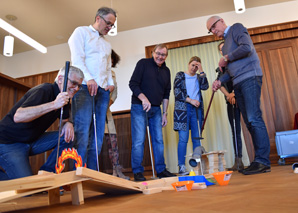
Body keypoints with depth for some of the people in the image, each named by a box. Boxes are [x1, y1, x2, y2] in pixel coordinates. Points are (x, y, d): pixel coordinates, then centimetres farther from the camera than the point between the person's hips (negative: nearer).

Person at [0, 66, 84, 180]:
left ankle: (46, 174, -1)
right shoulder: (44, 90, -24)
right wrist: (53, 104, -44)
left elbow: (64, 119, 12)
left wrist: (68, 123, -13)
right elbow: (18, 116, -36)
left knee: (67, 136, -11)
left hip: (32, 141, 8)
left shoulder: (65, 99, 2)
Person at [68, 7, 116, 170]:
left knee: (98, 133, 0)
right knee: (82, 131, -14)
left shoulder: (107, 44, 29)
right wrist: (89, 79, -19)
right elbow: (77, 59, -5)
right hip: (85, 87, -6)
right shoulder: (81, 32, 9)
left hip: (103, 90, 6)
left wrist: (111, 83, 7)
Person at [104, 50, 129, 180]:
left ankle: (117, 172, 6)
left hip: (106, 110, 6)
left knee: (113, 140, 1)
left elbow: (114, 92, 13)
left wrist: (108, 104, -5)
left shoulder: (112, 74, 19)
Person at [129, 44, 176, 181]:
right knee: (139, 141, -6)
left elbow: (166, 94, 17)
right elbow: (133, 84, -9)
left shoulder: (166, 71, 14)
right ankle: (137, 171, 4)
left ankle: (161, 170, 16)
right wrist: (144, 99, -22)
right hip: (139, 107, -5)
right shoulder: (143, 63, -1)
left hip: (156, 109, 5)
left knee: (158, 140, 6)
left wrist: (164, 113, 12)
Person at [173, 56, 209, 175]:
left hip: (197, 109, 4)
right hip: (183, 108, -3)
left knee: (197, 138, 2)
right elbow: (177, 92, -2)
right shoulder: (180, 75, 10)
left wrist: (201, 71, 0)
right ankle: (182, 167, -8)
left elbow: (205, 87, -1)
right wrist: (191, 100, -9)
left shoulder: (198, 77, 19)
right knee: (183, 138, -9)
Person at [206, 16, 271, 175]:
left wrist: (226, 58, -3)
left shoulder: (236, 28, 6)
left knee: (254, 118, -15)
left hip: (249, 77, -8)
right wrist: (220, 81, 10)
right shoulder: (226, 43, 27)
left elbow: (247, 47, -13)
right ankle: (260, 161, 5)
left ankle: (263, 161, -12)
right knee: (249, 122, 3)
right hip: (238, 84, 8)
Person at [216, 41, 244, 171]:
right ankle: (238, 162, 2)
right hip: (230, 100, 4)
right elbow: (220, 84, 6)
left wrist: (234, 93, -16)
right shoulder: (221, 68, 19)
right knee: (235, 131, 1)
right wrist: (228, 95, -12)